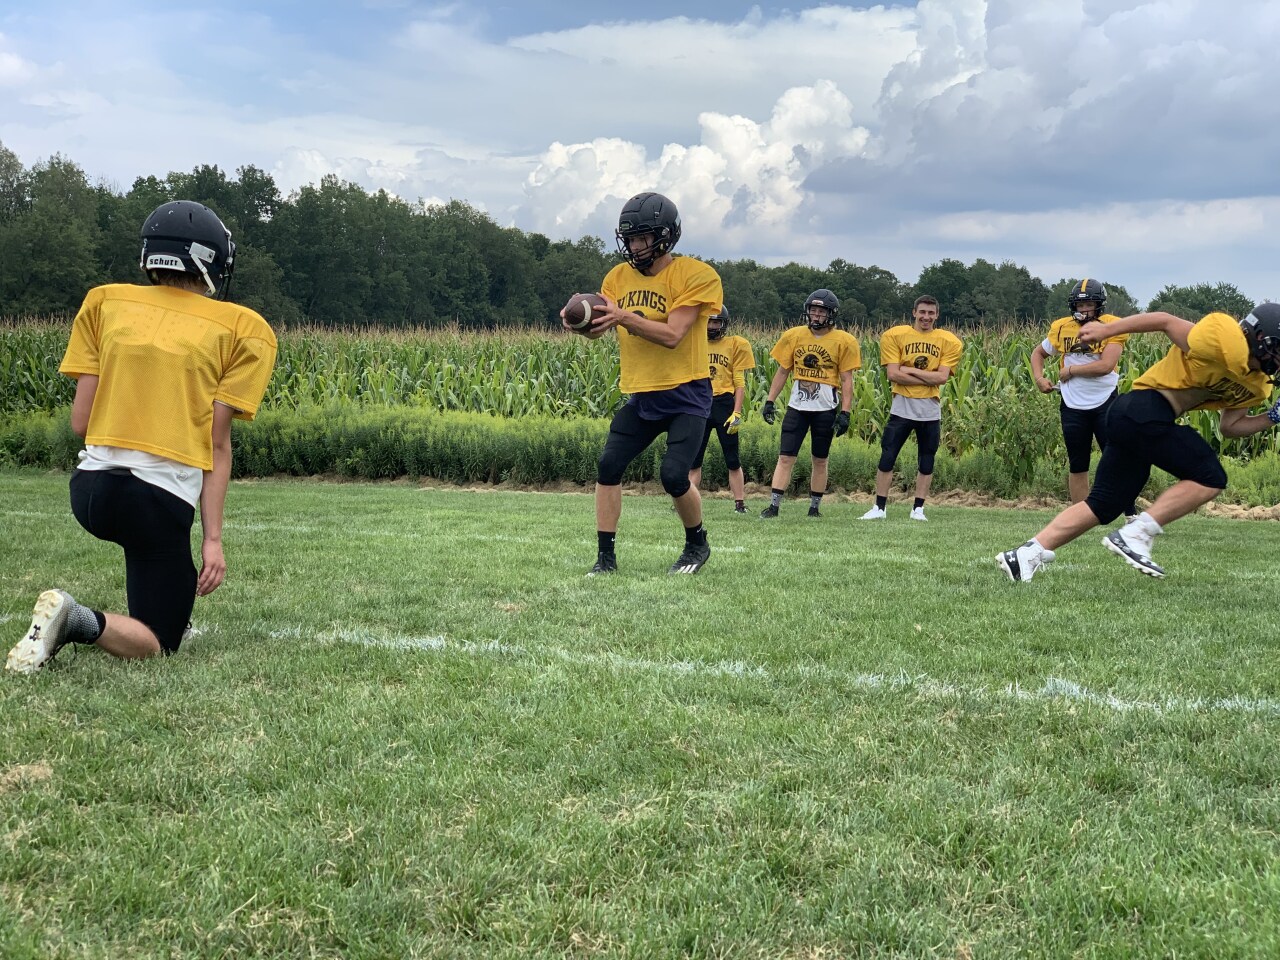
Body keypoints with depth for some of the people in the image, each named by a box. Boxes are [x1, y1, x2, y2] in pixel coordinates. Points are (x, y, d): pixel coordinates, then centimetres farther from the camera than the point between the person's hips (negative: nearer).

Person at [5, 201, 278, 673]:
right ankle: (81, 622, -21)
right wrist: (213, 538, -3)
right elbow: (217, 444, -4)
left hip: (90, 491, 5)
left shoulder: (104, 301, 10)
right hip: (162, 500, -5)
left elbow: (80, 421, 6)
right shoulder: (242, 329, 1)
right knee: (158, 643, 7)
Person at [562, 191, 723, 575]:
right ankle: (605, 556, 6)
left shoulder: (695, 276, -11)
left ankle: (697, 545, 14)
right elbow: (600, 326, -2)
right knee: (608, 466, -5)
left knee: (674, 475, -14)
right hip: (641, 396, 5)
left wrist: (624, 316, -30)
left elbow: (672, 335, -20)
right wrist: (580, 323, -24)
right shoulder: (619, 276, 7)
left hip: (686, 395, -5)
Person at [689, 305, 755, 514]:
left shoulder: (736, 345, 3)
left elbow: (740, 383, 1)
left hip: (724, 404, -2)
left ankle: (740, 505, 7)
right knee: (693, 460, 3)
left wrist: (737, 413, -7)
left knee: (733, 460, 2)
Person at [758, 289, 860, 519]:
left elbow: (847, 380, -2)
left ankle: (815, 507, 19)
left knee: (820, 460, 9)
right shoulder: (794, 336, 4)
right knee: (785, 457, -4)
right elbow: (782, 372, 10)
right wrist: (769, 401, 5)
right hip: (797, 405, 2)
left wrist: (844, 413, -9)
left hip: (826, 408, -1)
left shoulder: (843, 341, -3)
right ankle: (773, 506, -4)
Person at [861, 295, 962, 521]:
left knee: (926, 462, 7)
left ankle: (918, 509, 17)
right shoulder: (894, 335, -2)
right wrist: (929, 379, -14)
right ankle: (879, 508, 4)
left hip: (930, 409, 1)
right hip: (902, 406, -1)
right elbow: (892, 374, -11)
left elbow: (942, 377, -10)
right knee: (886, 458, -4)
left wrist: (910, 370, -14)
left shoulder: (949, 341, 1)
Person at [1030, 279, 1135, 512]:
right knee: (1077, 466, 11)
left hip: (1105, 403, -4)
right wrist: (1038, 377, 3)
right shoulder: (1061, 327, 4)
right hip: (1072, 406, 4)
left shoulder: (1112, 326, -8)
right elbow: (1038, 353, 20)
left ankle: (1131, 514, 2)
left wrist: (1070, 370, -12)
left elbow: (1105, 365, -20)